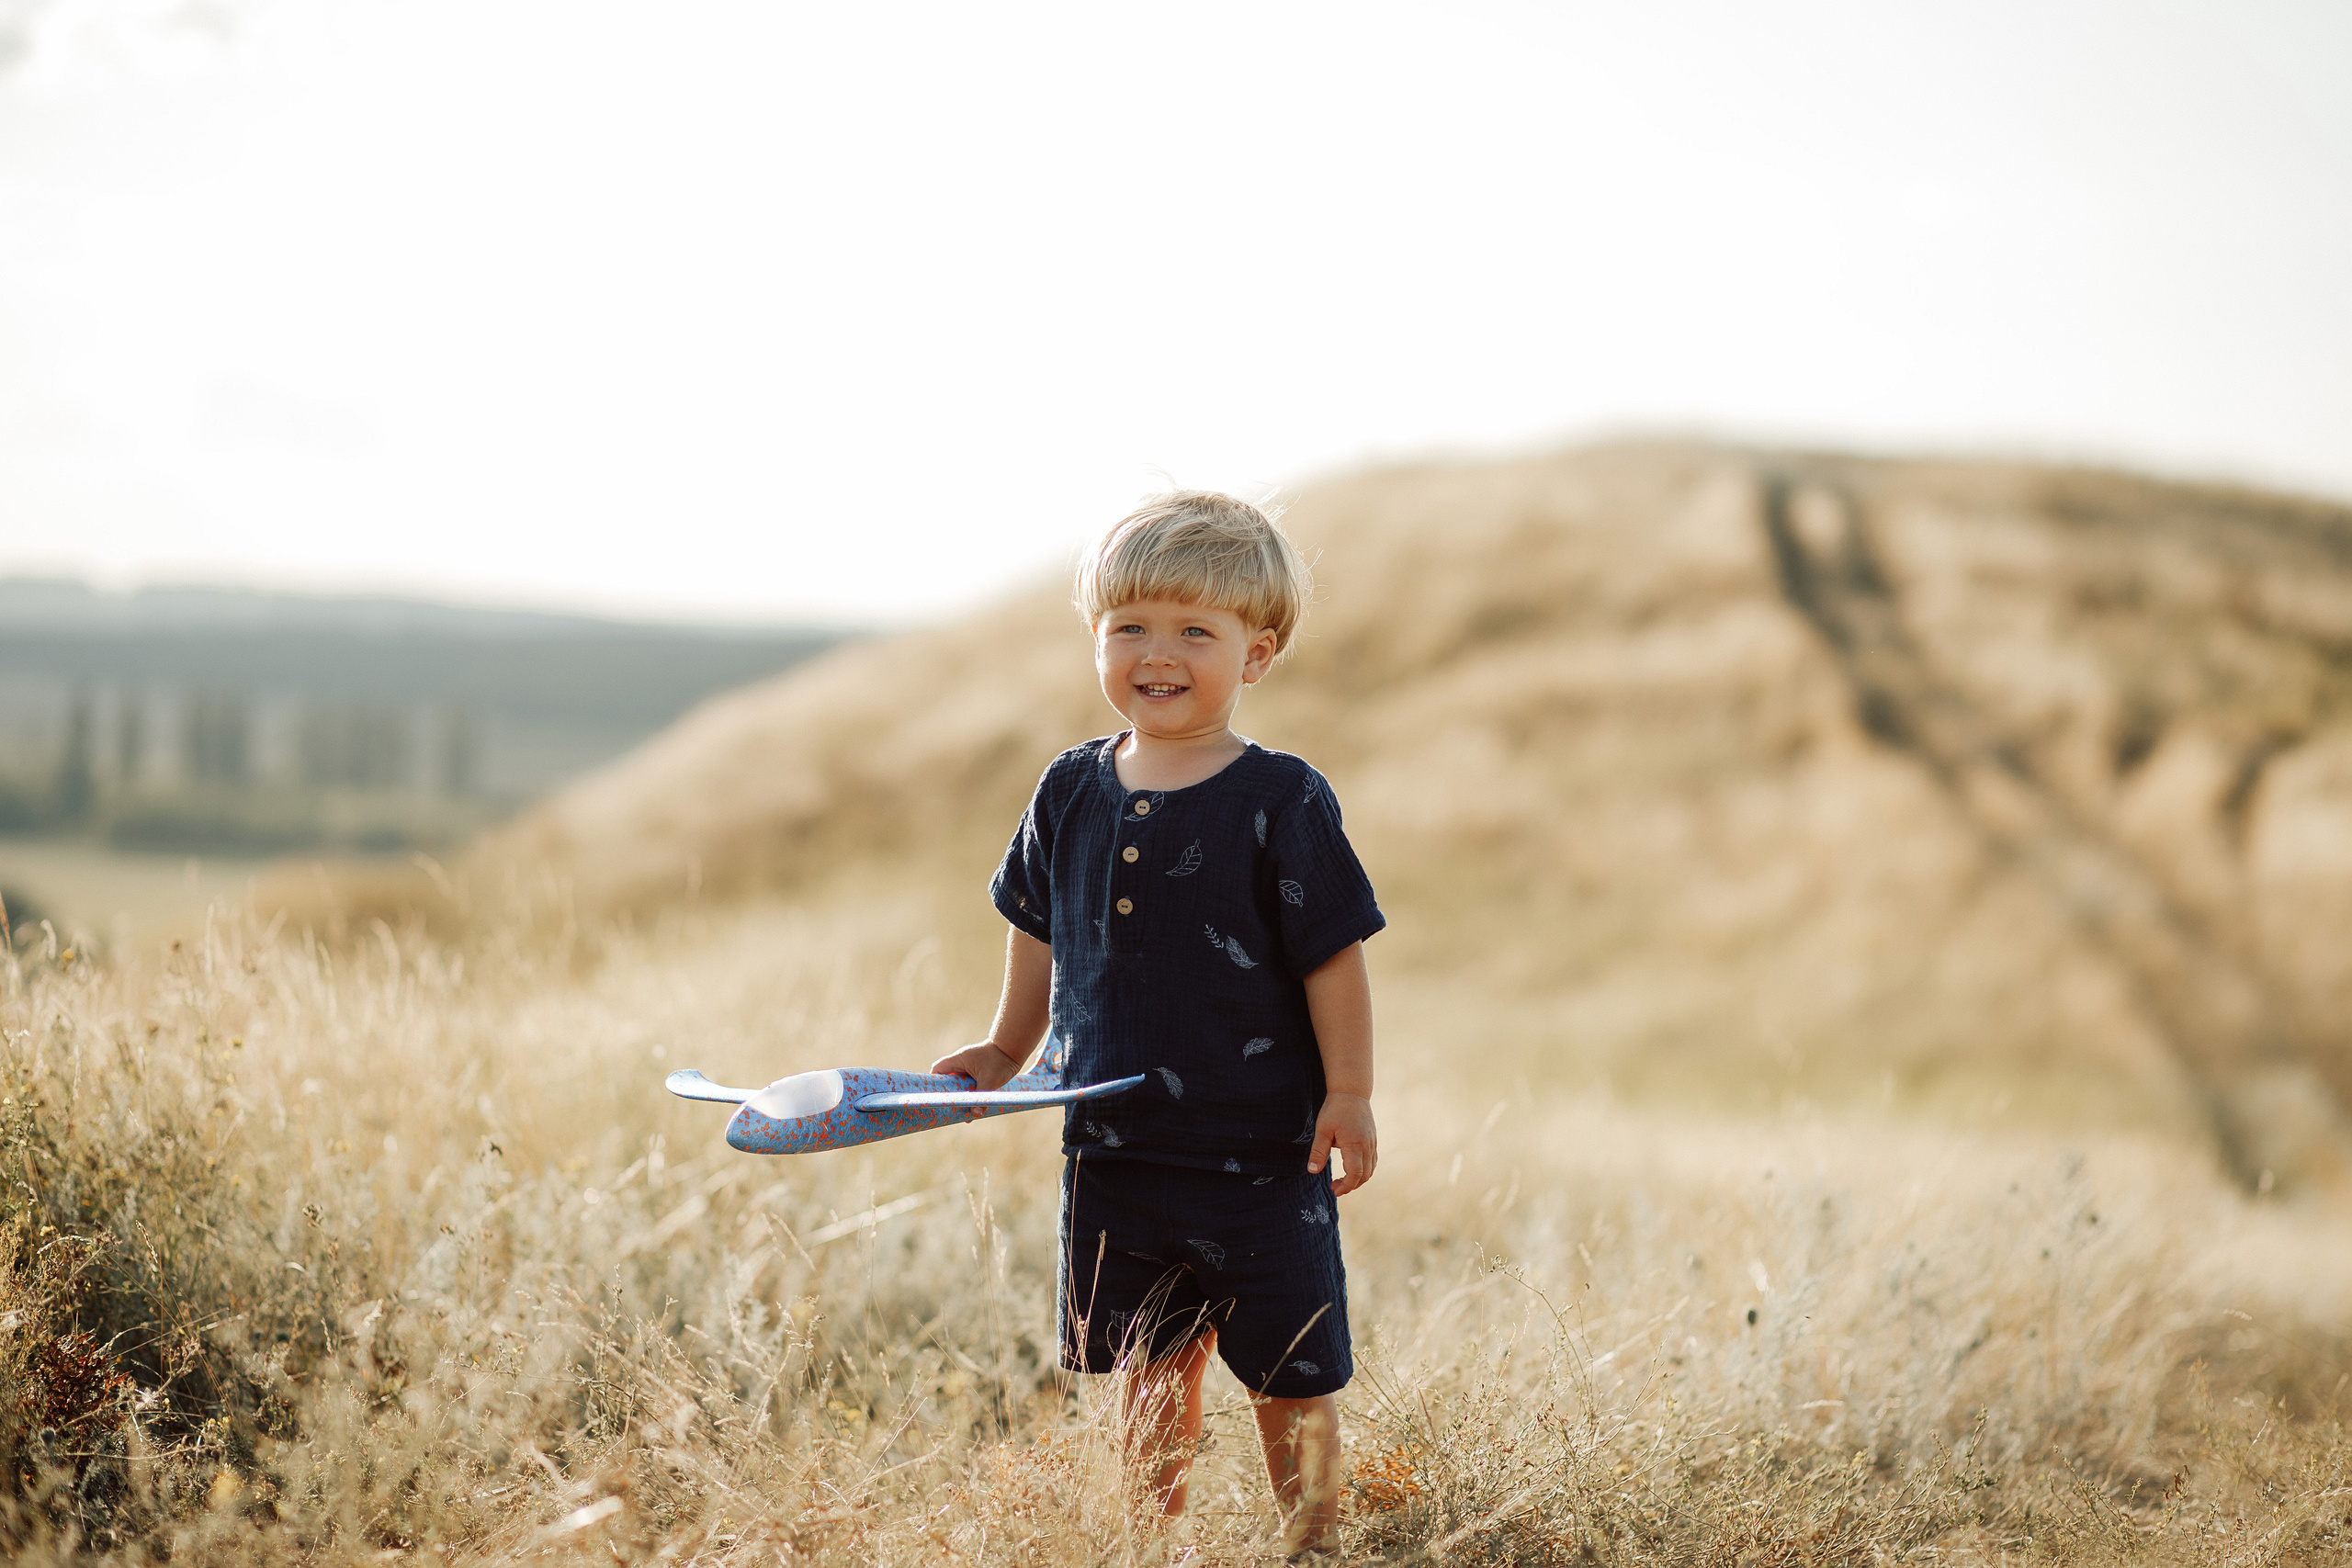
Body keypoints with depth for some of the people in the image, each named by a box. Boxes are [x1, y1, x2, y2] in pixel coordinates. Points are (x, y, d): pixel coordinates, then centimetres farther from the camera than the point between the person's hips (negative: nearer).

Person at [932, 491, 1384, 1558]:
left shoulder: (1282, 801, -11)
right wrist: (1002, 1053, 18)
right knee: (1148, 1370, 13)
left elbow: (1333, 954, -9)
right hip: (1115, 1149, 4)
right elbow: (1040, 934, 16)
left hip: (1262, 1151, -4)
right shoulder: (1073, 793, 2)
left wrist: (1349, 1094, -11)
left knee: (1289, 1379, 5)